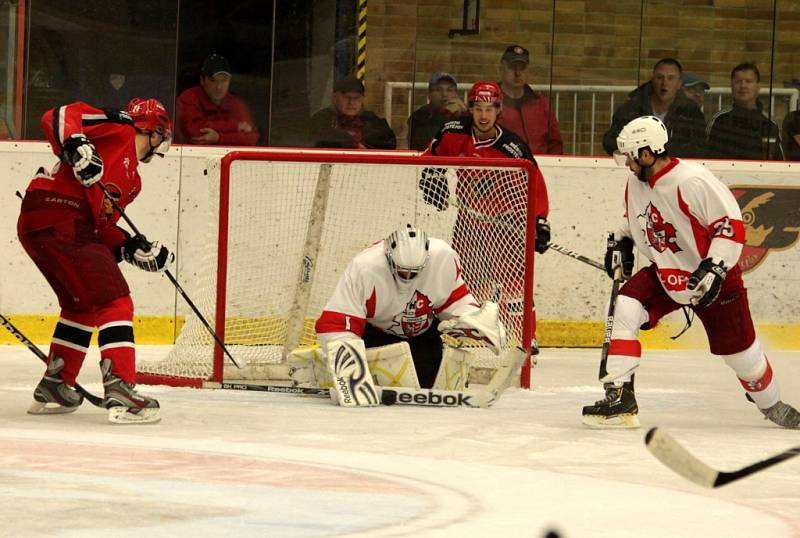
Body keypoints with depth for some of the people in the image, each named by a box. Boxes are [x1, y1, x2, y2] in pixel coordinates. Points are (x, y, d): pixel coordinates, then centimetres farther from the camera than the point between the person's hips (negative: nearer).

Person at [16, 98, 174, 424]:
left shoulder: (132, 179, 27)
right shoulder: (119, 130, 3)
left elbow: (100, 225, 21)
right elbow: (58, 116, -9)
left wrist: (132, 248, 10)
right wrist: (76, 147, -26)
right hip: (59, 219, -10)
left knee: (83, 305, 26)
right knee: (115, 302, -12)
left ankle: (53, 389, 34)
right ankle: (120, 391, -21)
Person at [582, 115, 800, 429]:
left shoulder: (693, 181, -27)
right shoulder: (636, 183, -2)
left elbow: (731, 225, -25)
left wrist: (714, 269, -30)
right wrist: (620, 241, 9)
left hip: (714, 277, -6)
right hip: (664, 273, 6)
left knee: (739, 349, 5)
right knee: (625, 309, -18)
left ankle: (770, 403, 33)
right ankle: (619, 397, -18)